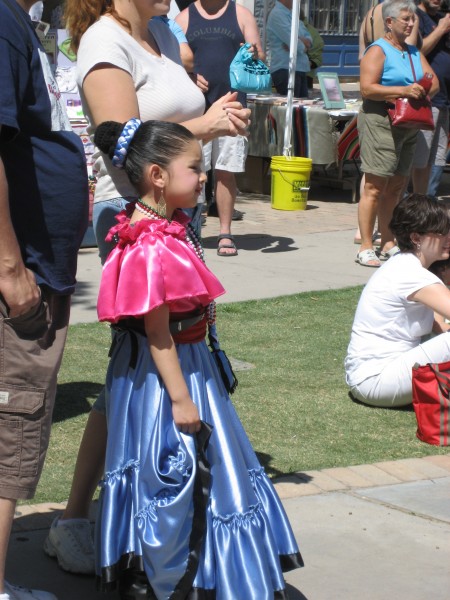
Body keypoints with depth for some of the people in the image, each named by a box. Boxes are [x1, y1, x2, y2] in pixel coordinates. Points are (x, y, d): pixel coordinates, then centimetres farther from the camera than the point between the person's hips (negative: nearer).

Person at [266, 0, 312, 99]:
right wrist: (303, 46, 2)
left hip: (299, 69, 9)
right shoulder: (277, 14, -12)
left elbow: (308, 38, 13)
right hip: (285, 70, -9)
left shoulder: (292, 14, 18)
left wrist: (303, 42, -11)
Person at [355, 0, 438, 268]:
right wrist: (403, 90, -23)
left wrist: (422, 91, -10)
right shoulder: (378, 51, -5)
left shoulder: (415, 52, 19)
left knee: (397, 186, 11)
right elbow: (367, 88, -16)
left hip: (409, 124, 8)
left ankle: (388, 244, 19)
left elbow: (434, 82, 12)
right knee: (375, 186, -8)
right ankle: (366, 248, -6)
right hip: (380, 122, -8)